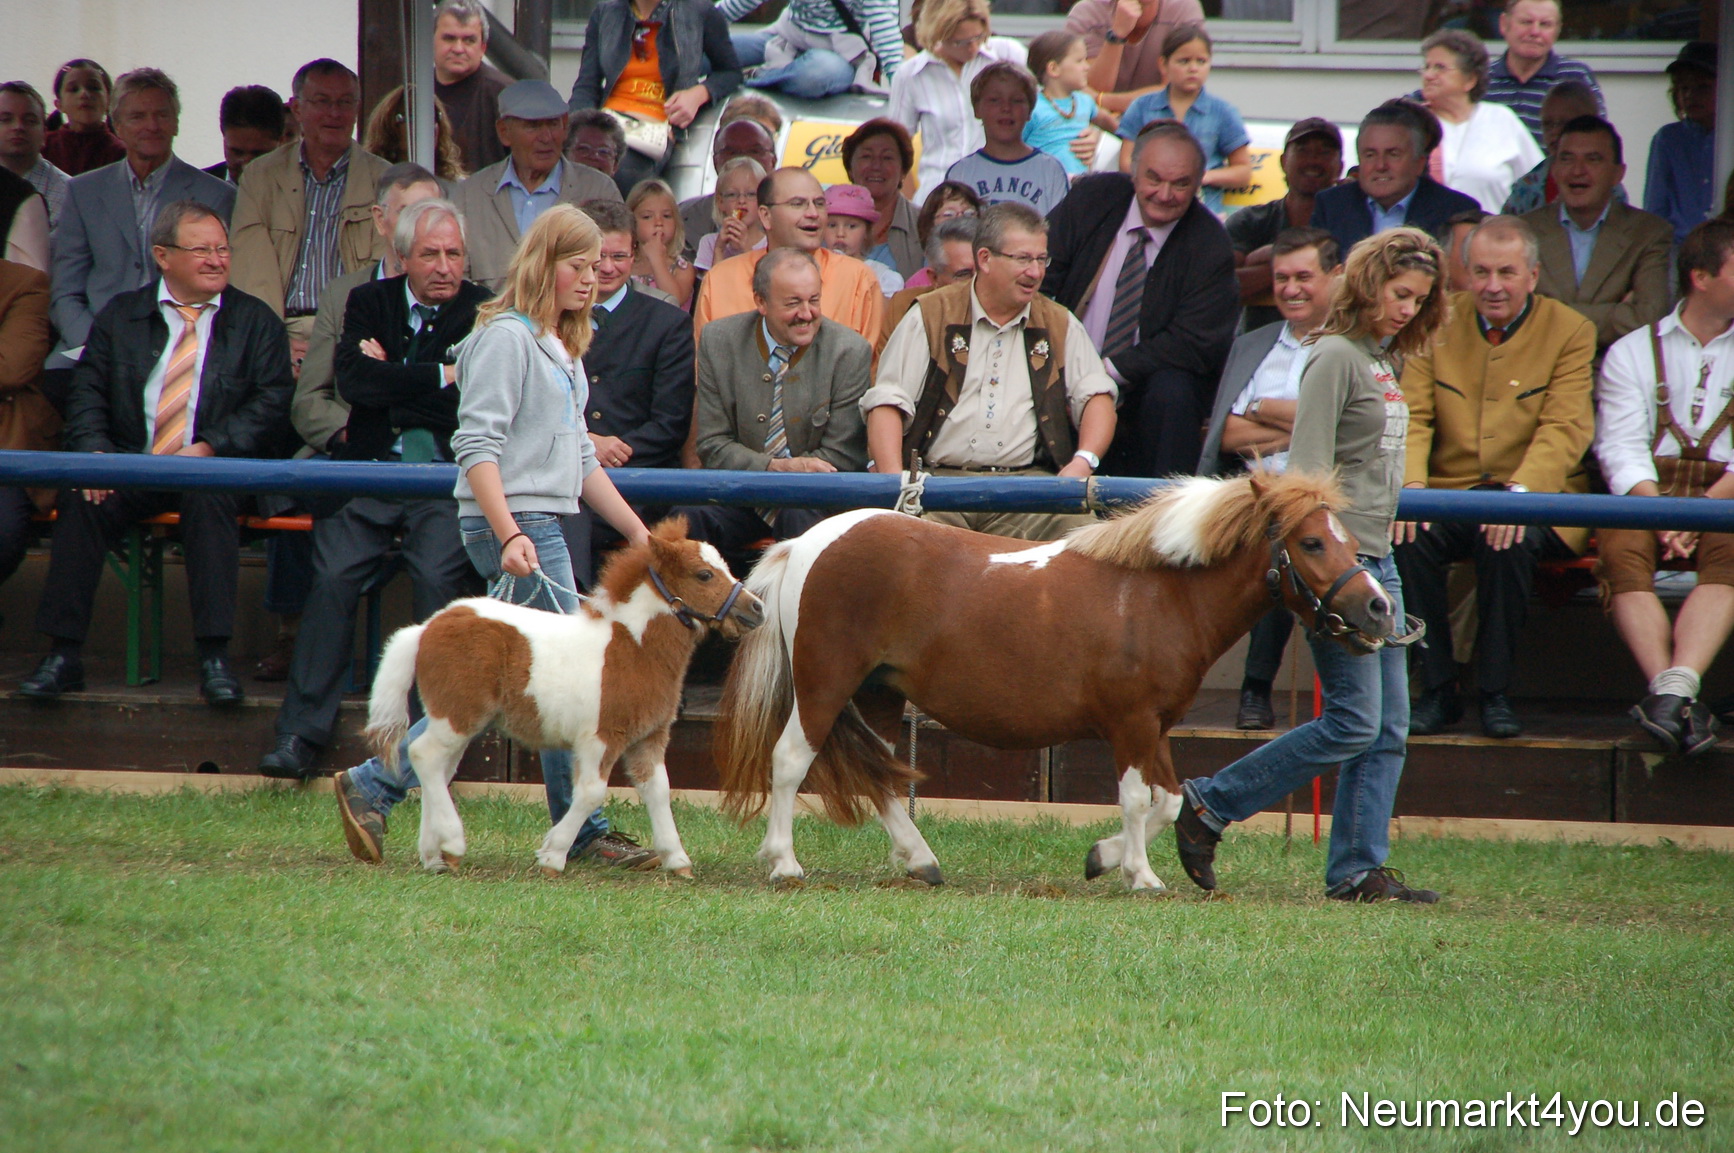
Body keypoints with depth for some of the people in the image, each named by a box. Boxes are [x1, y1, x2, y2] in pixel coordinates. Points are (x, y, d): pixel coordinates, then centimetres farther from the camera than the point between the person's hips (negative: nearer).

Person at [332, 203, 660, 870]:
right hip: (511, 521, -10)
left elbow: (581, 463, 26)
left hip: (542, 522, 10)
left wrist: (639, 533, 21)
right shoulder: (506, 338, -9)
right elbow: (477, 446, -17)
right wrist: (510, 534, -27)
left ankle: (374, 787, 9)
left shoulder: (562, 350, 20)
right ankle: (584, 832, 2)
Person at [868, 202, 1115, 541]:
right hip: (937, 479, -2)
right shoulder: (932, 316, 9)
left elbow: (1097, 396, 12)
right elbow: (887, 402, 4)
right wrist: (894, 481, -12)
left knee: (1079, 528, -30)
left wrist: (1083, 462, -9)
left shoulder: (1059, 325, 17)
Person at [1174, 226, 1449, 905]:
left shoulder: (1381, 361, 16)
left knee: (1389, 728, 6)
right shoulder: (1335, 357, -11)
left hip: (1377, 561, 9)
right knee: (1354, 722, -10)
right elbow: (1308, 472, -17)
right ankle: (1205, 807, -2)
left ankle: (1359, 869, 8)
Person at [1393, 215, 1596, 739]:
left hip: (1537, 498, -3)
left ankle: (1497, 692, -20)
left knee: (1508, 540, -36)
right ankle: (1438, 690, -16)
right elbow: (1413, 417, 1)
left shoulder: (1570, 332, 1)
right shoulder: (1437, 325, 9)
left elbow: (1563, 431, -11)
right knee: (1406, 536, -30)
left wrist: (1520, 491, -29)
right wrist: (1410, 484, -19)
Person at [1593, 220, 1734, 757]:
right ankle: (1674, 696, -45)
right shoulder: (1632, 351, 15)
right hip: (1647, 489, 0)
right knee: (1622, 551, -34)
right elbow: (1621, 448, 1)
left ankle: (1676, 687, -50)